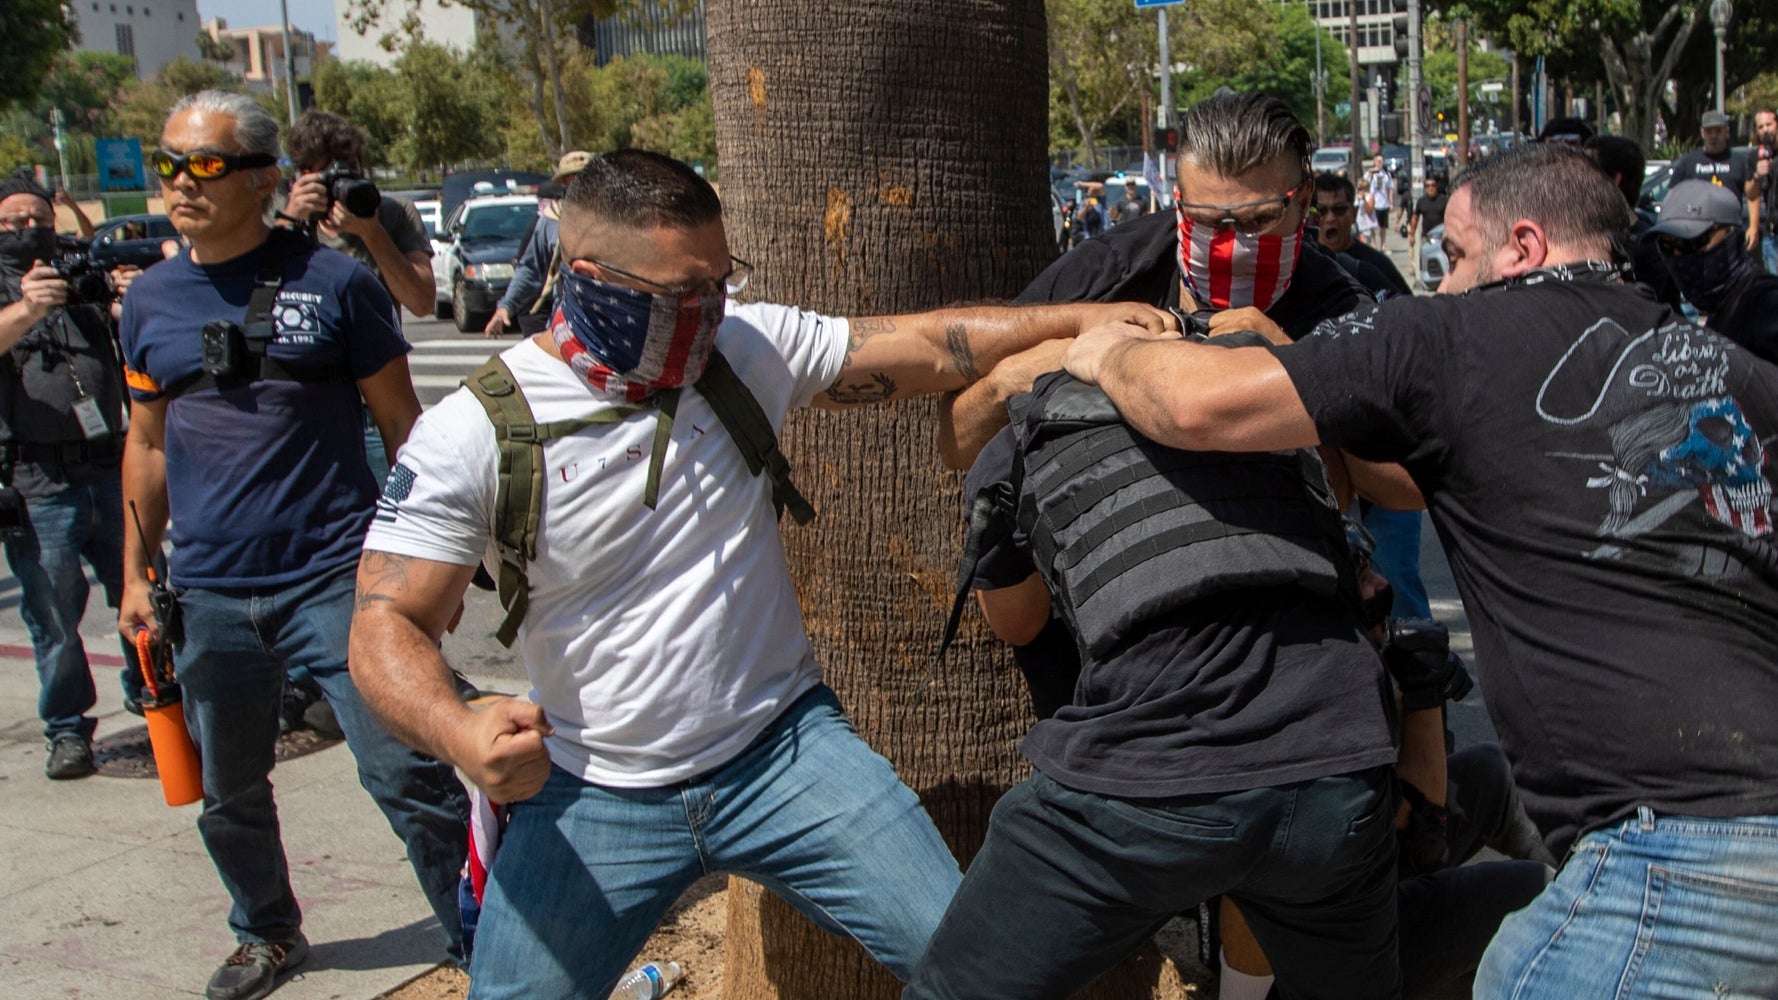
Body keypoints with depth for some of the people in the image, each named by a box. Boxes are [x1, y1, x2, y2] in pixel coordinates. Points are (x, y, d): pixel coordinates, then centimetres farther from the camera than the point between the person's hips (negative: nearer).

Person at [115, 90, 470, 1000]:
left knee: (404, 773, -4)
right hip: (208, 593, 5)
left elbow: (401, 423, 0)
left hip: (337, 576, -4)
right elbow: (148, 445, 16)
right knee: (228, 793, 16)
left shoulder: (333, 281, -5)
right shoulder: (149, 300, 7)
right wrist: (135, 574, 14)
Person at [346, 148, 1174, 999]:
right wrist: (462, 737, -32)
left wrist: (1079, 318, -12)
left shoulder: (749, 347, -4)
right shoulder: (474, 434, -12)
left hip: (784, 748, 2)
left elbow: (930, 348, -1)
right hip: (595, 795, -1)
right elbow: (387, 624, -13)